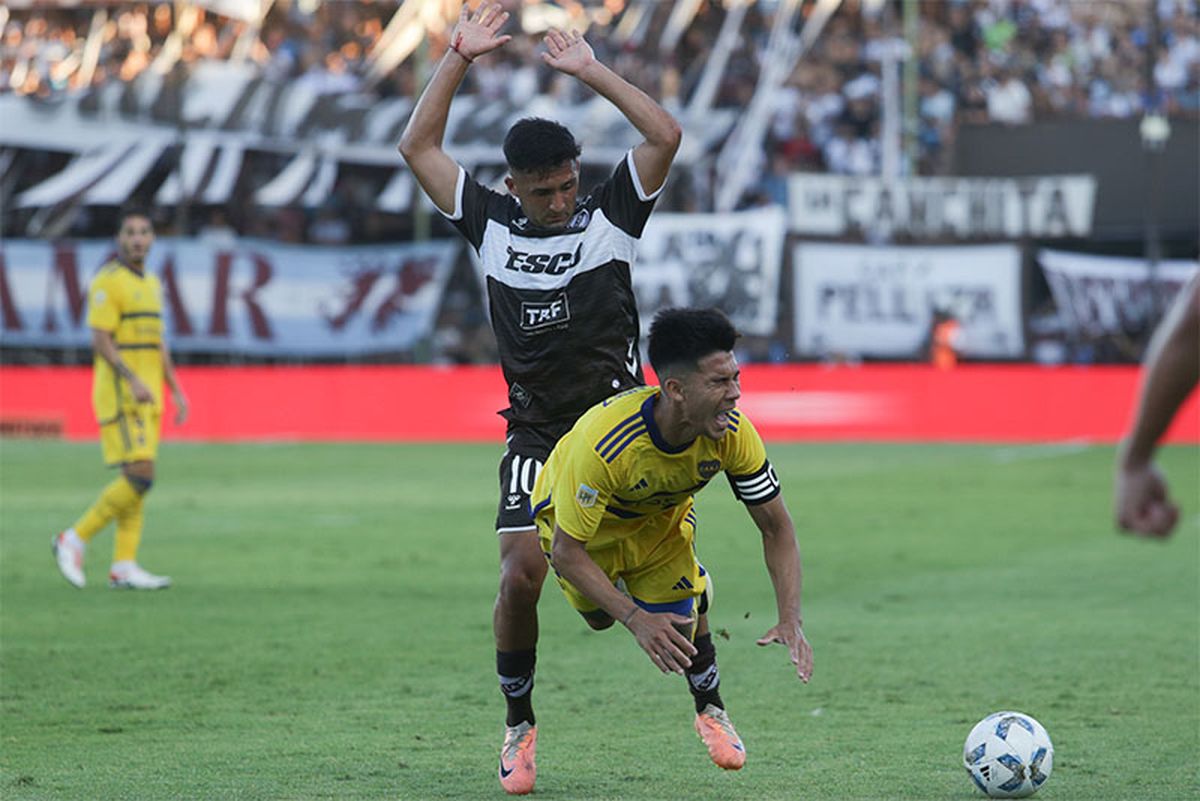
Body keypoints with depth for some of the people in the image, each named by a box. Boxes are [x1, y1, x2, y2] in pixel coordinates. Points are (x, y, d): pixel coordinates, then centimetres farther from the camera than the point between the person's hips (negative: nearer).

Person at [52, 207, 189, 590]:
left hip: (147, 397, 9)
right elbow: (101, 340, -17)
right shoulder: (108, 282, -10)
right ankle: (75, 540, -6)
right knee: (140, 477, -16)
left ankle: (123, 566, 6)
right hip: (118, 395, -9)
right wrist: (133, 380, -27)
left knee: (136, 481, 5)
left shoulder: (152, 284, 17)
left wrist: (176, 390, 17)